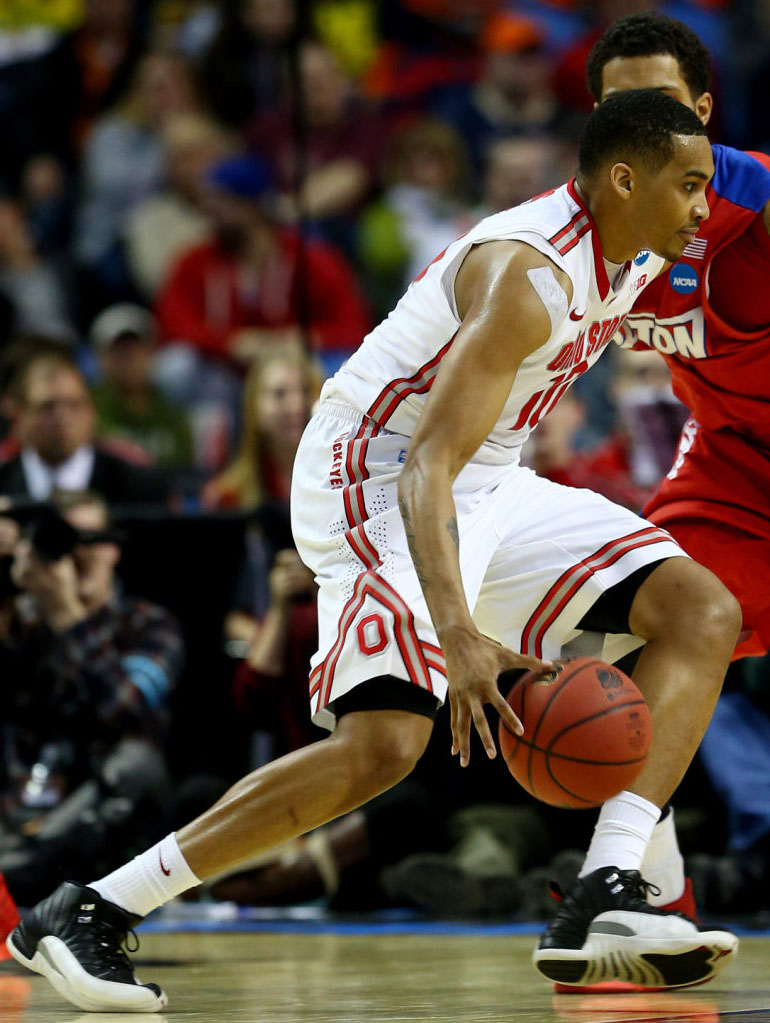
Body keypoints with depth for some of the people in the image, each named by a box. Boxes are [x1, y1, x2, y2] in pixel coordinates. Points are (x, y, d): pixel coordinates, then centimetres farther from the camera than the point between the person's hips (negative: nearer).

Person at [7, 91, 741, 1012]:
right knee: (385, 742, -26)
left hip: (486, 483, 10)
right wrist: (457, 638, -43)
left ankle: (603, 901, -16)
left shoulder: (630, 258, 4)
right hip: (376, 481, -10)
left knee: (705, 613, -4)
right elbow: (427, 465, -33)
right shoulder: (527, 275, -25)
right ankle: (84, 916, -19)